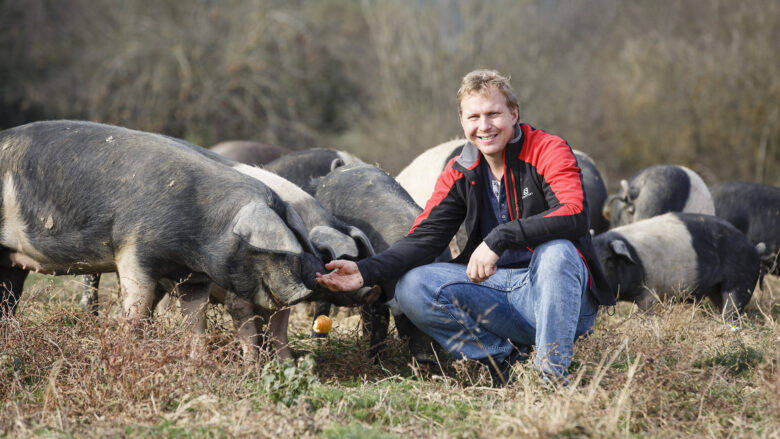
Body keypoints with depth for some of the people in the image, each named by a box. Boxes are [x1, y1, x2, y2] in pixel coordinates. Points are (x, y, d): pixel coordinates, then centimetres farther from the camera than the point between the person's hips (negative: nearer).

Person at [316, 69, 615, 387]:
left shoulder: (548, 151, -9)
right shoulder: (459, 173, 7)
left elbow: (575, 215, -26)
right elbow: (424, 238, -1)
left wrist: (499, 238, -32)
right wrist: (367, 271, -18)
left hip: (561, 292, -5)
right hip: (497, 286, 5)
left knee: (557, 250, -37)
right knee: (412, 287, -15)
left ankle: (553, 375, -29)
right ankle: (507, 359, -15)